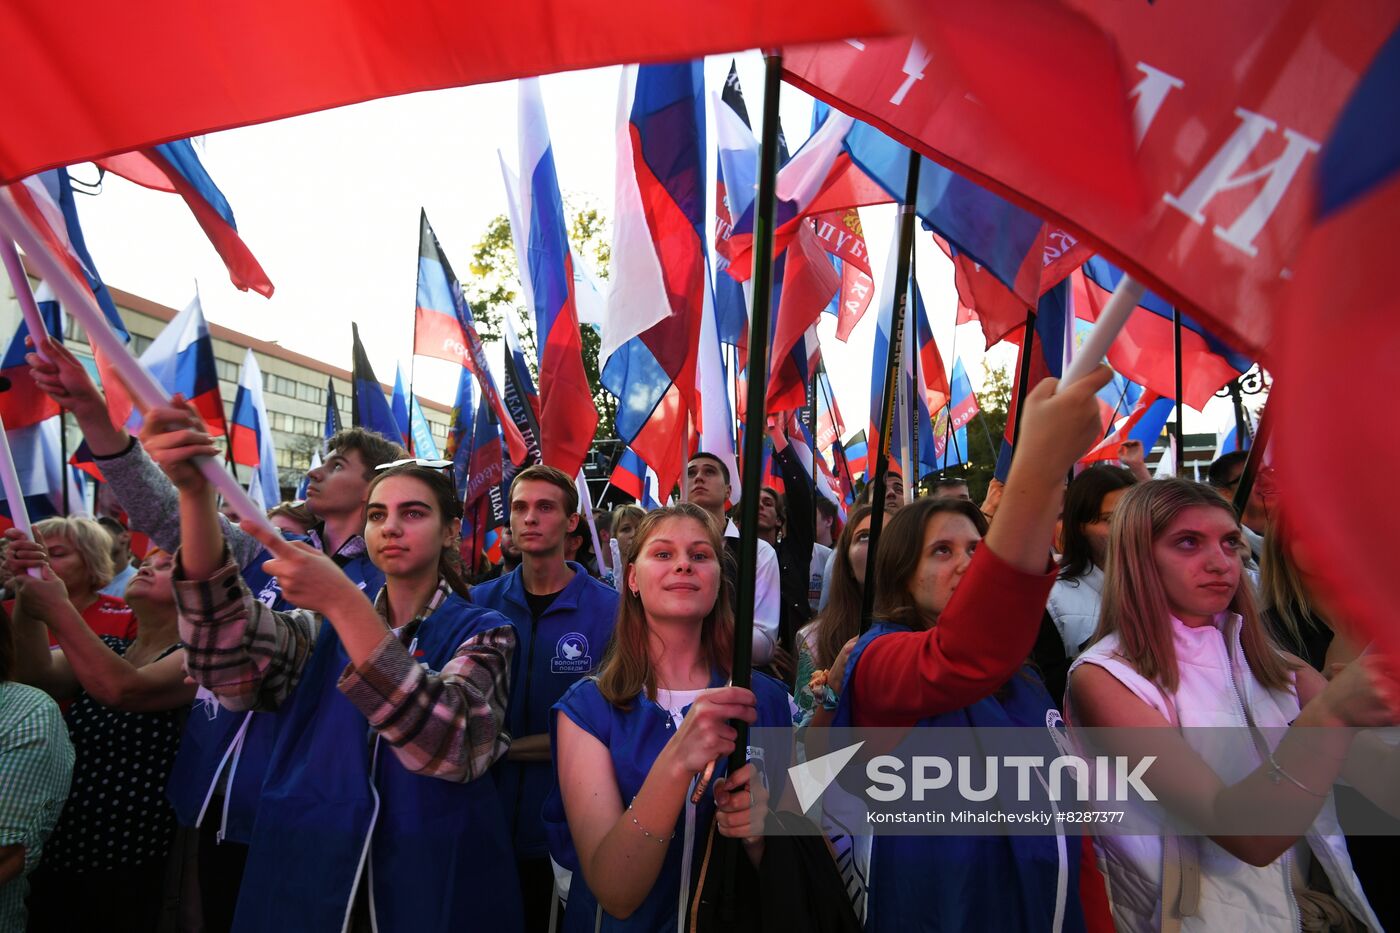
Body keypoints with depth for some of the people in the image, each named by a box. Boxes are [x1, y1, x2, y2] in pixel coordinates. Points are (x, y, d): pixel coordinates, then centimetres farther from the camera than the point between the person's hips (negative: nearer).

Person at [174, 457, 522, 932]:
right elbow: (229, 651, -14)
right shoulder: (327, 626, 6)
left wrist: (343, 601, -33)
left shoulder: (481, 631, -7)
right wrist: (196, 493, -27)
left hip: (433, 883, -3)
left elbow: (450, 742, -26)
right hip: (308, 873, 3)